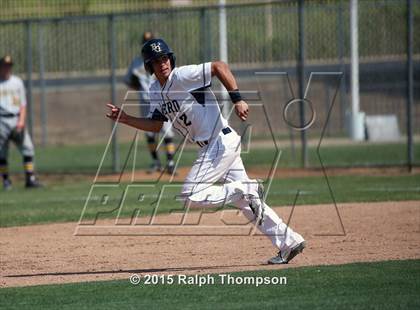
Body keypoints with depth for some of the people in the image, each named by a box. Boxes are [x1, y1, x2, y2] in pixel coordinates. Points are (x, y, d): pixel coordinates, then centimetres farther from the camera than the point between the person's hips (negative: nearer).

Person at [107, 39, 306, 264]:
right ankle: (289, 243, 15)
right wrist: (125, 119, 6)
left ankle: (248, 190, -7)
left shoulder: (182, 76, -14)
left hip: (223, 141, -9)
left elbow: (219, 66, -20)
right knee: (247, 204, 11)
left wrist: (237, 99, -26)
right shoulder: (155, 91, 12)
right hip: (211, 148, 9)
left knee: (191, 196, -14)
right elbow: (156, 125, 18)